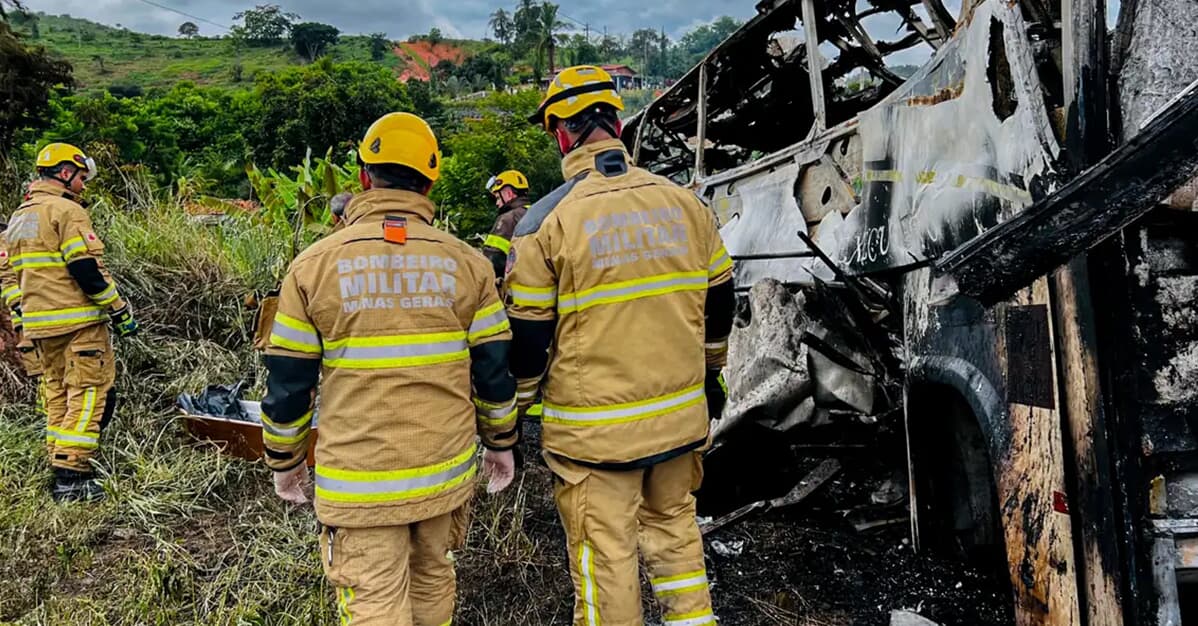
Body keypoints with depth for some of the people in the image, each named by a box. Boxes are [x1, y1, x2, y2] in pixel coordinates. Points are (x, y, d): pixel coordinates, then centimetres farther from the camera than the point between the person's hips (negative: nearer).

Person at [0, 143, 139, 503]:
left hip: (38, 324, 9)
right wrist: (120, 309, -11)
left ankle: (61, 472, 19)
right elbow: (87, 269, -16)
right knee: (89, 394, -6)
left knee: (57, 395, 15)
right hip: (78, 321, -9)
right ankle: (72, 477, -10)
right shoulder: (66, 211, -9)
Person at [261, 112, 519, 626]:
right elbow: (494, 368, 2)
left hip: (359, 478, -2)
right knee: (432, 578, 23)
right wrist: (501, 441, 16)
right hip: (445, 469, 3)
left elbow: (288, 381, -2)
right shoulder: (466, 262, -2)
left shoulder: (315, 264, -5)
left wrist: (284, 460, 13)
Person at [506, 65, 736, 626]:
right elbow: (719, 301, 11)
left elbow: (526, 335, -8)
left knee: (605, 558, 10)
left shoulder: (547, 220, -11)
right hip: (681, 415, 5)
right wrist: (711, 370, 26)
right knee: (674, 527, 24)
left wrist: (518, 409, 8)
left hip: (594, 429, -4)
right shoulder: (685, 203, 1)